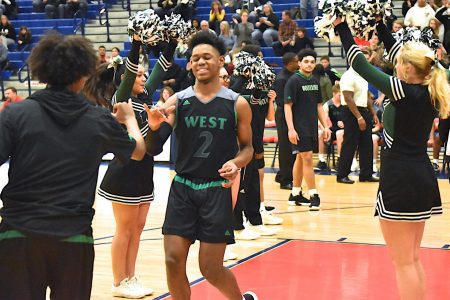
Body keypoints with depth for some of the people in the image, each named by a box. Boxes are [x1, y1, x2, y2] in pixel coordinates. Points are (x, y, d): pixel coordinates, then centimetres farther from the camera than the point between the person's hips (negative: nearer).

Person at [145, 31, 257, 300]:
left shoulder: (237, 104, -3)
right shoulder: (177, 101, 0)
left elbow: (247, 147, 6)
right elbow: (153, 148, -4)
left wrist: (236, 163, -15)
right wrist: (155, 127, -25)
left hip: (217, 190, -2)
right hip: (182, 187, 2)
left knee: (211, 268, 2)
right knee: (174, 260, -2)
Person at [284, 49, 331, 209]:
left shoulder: (315, 82, 11)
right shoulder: (294, 81, -9)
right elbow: (287, 106, -12)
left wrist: (325, 126, 11)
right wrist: (291, 129, -18)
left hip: (312, 128, 7)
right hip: (299, 128, -7)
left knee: (300, 159, 13)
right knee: (307, 158, -9)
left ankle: (295, 194, 21)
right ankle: (314, 196, -7)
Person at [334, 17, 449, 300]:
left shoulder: (404, 91, -16)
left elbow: (360, 65, -9)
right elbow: (398, 51, 17)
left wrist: (342, 27, 1)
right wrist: (379, 23, 22)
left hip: (400, 181, -8)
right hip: (423, 178, 8)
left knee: (403, 262, 0)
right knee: (414, 259, 17)